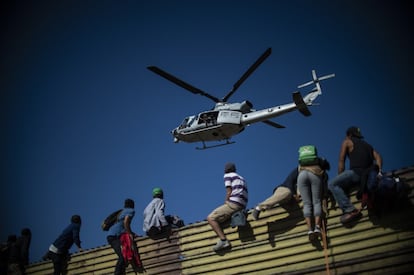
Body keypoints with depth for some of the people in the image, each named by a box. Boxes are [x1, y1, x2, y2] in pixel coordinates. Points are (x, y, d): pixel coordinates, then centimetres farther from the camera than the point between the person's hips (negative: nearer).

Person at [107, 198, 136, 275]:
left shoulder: (123, 211, 26)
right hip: (115, 236, -9)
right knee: (122, 256, -21)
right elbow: (126, 221, -14)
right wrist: (129, 233, -12)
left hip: (111, 236, 9)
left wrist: (131, 233, 23)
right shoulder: (131, 211, 2)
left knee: (123, 256, 7)